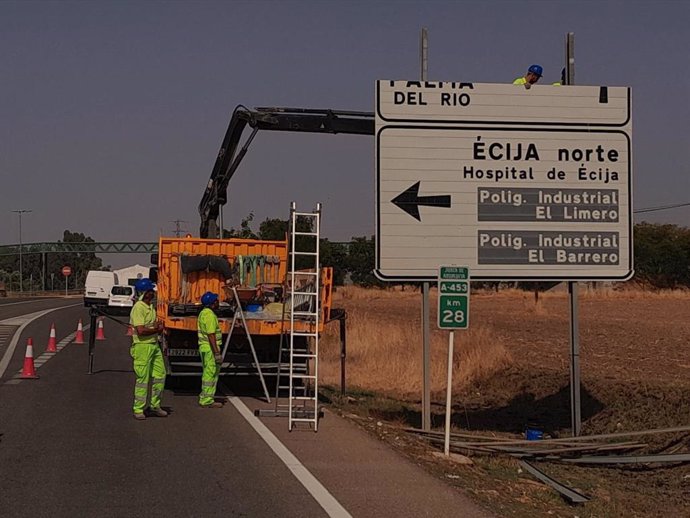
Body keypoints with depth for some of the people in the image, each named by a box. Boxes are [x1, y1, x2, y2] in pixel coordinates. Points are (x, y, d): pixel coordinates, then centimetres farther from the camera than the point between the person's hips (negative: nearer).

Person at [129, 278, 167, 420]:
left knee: (159, 375, 11)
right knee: (142, 379, -4)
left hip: (154, 345, 9)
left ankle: (155, 406, 23)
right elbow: (141, 330, -23)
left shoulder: (151, 306, 14)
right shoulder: (138, 308, -15)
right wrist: (156, 329, -10)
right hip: (142, 346, -9)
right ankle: (138, 410, 5)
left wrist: (157, 327, 0)